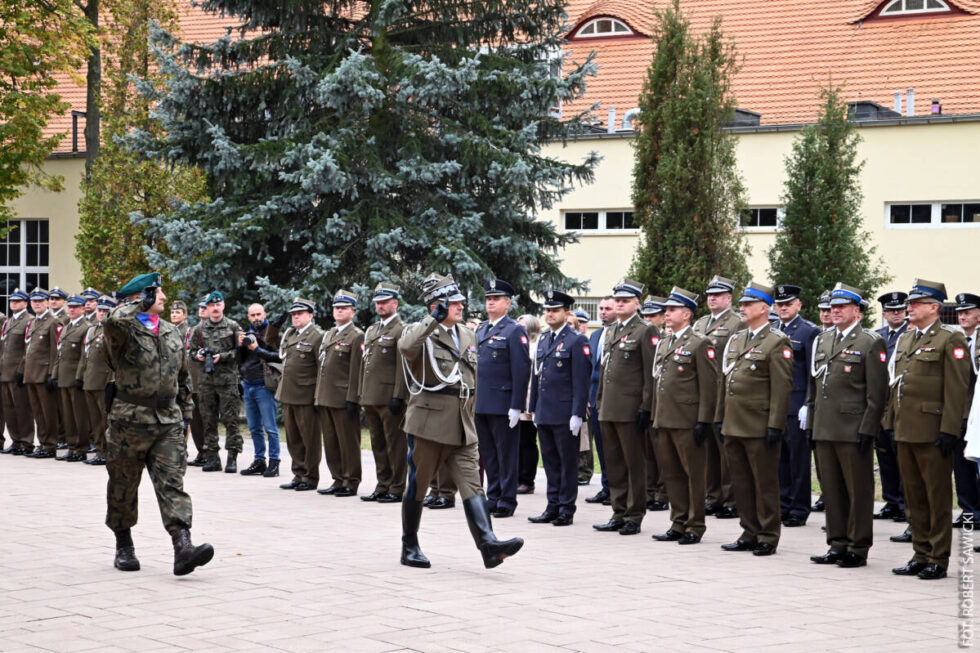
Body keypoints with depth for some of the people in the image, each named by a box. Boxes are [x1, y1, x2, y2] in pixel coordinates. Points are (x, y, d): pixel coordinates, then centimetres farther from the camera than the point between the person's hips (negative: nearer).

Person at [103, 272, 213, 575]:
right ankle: (123, 547, 24)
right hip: (130, 420, -4)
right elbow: (114, 320, -32)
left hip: (168, 421, 4)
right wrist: (141, 303, -15)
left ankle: (183, 548, -19)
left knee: (172, 483, -8)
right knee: (123, 485, 8)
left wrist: (185, 413, 19)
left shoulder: (171, 332, 14)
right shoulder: (123, 328, -5)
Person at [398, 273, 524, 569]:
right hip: (428, 424, -5)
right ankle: (410, 547, 20)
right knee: (417, 487, 6)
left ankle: (489, 545, -20)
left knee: (472, 484, -8)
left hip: (461, 429, 5)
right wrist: (433, 320, -31)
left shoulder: (468, 336, 15)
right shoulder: (421, 333, -5)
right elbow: (406, 347, -31)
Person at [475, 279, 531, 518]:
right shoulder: (481, 329, 15)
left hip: (503, 405, -7)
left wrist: (516, 407, -16)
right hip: (481, 404, 7)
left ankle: (507, 501, 5)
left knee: (506, 454, 0)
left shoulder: (514, 330, -7)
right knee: (487, 454, 11)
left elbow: (522, 370, -12)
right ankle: (493, 498, 19)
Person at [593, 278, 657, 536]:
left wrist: (645, 407, -15)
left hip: (630, 410, -8)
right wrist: (600, 403, 17)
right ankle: (619, 514, 17)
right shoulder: (612, 332, 18)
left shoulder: (645, 332, -6)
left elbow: (650, 373, -10)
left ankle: (634, 516, 4)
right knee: (614, 464, 10)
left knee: (634, 464, -1)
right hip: (609, 409, 8)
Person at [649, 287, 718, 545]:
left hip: (687, 422, -8)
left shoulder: (700, 344, -7)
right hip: (665, 421, 8)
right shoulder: (663, 344, 17)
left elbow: (708, 386, -10)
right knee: (672, 474, 11)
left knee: (693, 474, 0)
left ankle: (695, 527, 5)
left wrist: (704, 421, -15)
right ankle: (679, 524, 18)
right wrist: (655, 418, 18)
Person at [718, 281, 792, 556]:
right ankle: (749, 534, 20)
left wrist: (775, 425, -17)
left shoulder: (777, 342, -8)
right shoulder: (735, 340, 15)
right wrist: (722, 418, 16)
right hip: (734, 426, 8)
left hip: (759, 428, -8)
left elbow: (781, 387, -12)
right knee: (741, 482, 12)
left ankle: (767, 538, 7)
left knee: (765, 483, 0)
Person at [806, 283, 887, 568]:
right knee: (832, 489, 11)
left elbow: (877, 392, -8)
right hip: (824, 429, 7)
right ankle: (837, 545, 19)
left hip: (853, 431, -6)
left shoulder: (870, 343, -4)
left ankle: (858, 549, 5)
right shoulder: (822, 341, 15)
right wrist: (810, 424, 14)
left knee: (859, 490, 0)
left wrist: (868, 429, -14)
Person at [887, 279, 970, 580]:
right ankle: (921, 556, 19)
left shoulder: (951, 340, -7)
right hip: (906, 431, 8)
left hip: (932, 432, -8)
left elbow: (956, 389, -13)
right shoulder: (905, 340, 16)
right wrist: (891, 422, 15)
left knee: (938, 497, -1)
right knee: (914, 496, 12)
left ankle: (938, 560, 5)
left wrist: (949, 431, -17)